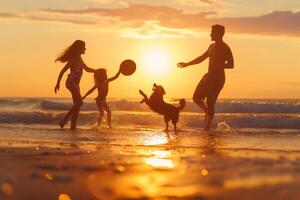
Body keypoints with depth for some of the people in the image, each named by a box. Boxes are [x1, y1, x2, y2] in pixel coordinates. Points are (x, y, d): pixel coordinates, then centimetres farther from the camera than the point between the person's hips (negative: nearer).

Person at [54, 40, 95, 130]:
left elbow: (87, 69, 34)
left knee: (77, 105, 4)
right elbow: (63, 71, -11)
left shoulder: (79, 59, 18)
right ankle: (64, 120, -20)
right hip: (71, 82, -10)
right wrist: (58, 83, -12)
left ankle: (73, 126, 4)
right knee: (79, 101, -20)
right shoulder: (74, 59, -11)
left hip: (75, 84, 10)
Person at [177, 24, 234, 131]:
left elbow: (231, 65, -16)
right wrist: (187, 64, 31)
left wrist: (218, 66, -25)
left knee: (210, 103, -9)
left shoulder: (224, 48, -10)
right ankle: (208, 113, 30)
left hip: (217, 78, -8)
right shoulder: (212, 46, 15)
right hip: (208, 76, 8)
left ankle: (207, 127, 0)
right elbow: (202, 58, 27)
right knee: (196, 98, 7)